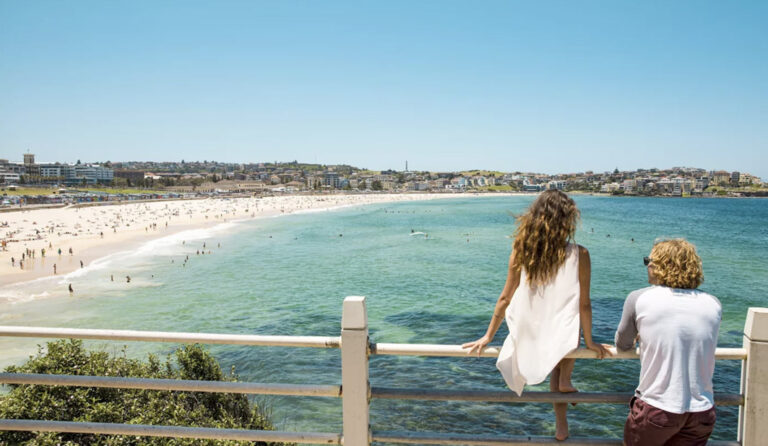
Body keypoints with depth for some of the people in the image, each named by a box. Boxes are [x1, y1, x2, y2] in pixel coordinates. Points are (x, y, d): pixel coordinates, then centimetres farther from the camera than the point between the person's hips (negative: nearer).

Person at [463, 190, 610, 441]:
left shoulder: (521, 251, -10)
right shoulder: (579, 255, -15)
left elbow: (505, 299, -4)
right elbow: (584, 304, -8)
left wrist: (488, 337, 7)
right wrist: (589, 341, 8)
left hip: (527, 338, 2)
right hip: (561, 338, -2)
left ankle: (561, 425, 39)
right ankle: (564, 380, 22)